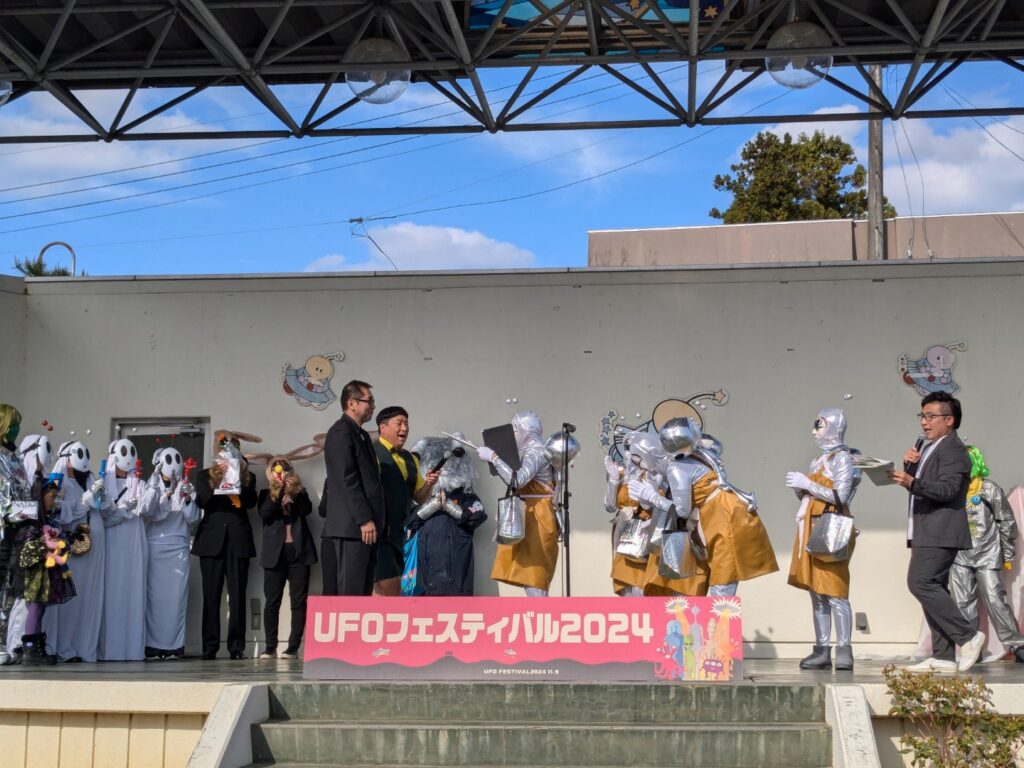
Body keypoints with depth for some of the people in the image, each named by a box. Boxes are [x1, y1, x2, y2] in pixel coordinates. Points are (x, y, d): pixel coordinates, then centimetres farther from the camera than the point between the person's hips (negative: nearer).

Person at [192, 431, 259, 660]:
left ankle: (237, 647, -4)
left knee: (237, 595, -4)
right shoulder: (205, 475, 14)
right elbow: (202, 501, -2)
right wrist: (215, 481, -15)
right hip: (212, 540, 0)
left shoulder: (246, 476, 15)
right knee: (211, 596, -2)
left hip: (238, 540, 0)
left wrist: (242, 480, -15)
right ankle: (209, 647, 0)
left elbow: (251, 502, -1)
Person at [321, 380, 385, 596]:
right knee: (350, 594, -10)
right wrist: (364, 520, -19)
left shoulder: (361, 434, 20)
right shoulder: (341, 432, -9)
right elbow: (346, 480, -16)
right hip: (352, 527, -9)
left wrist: (372, 519, 14)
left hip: (364, 525, 9)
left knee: (363, 591, 7)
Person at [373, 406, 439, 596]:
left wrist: (429, 484, 1)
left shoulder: (410, 459, 16)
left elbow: (420, 497, 21)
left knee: (383, 591, 10)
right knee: (390, 588, -14)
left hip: (397, 534, 8)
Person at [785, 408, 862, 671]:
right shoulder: (820, 459, 20)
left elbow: (841, 496, -17)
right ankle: (822, 650, 7)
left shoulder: (841, 458, -5)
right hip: (812, 530, 9)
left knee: (834, 593, -10)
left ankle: (844, 650, -9)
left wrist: (807, 484, -12)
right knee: (816, 594, 6)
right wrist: (799, 487, 3)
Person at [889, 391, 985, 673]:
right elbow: (919, 486, 21)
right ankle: (943, 657, 8)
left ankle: (967, 636, -12)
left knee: (920, 582, -18)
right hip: (927, 532, 10)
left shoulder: (952, 448, -10)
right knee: (933, 588, 8)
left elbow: (948, 488, -22)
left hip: (939, 531, -10)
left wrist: (912, 482, -34)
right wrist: (910, 465, 3)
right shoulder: (931, 448, 22)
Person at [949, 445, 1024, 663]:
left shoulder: (990, 490, -2)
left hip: (987, 555, -3)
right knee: (963, 604, 2)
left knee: (995, 600, -8)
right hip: (959, 557, 3)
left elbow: (1006, 522, 3)